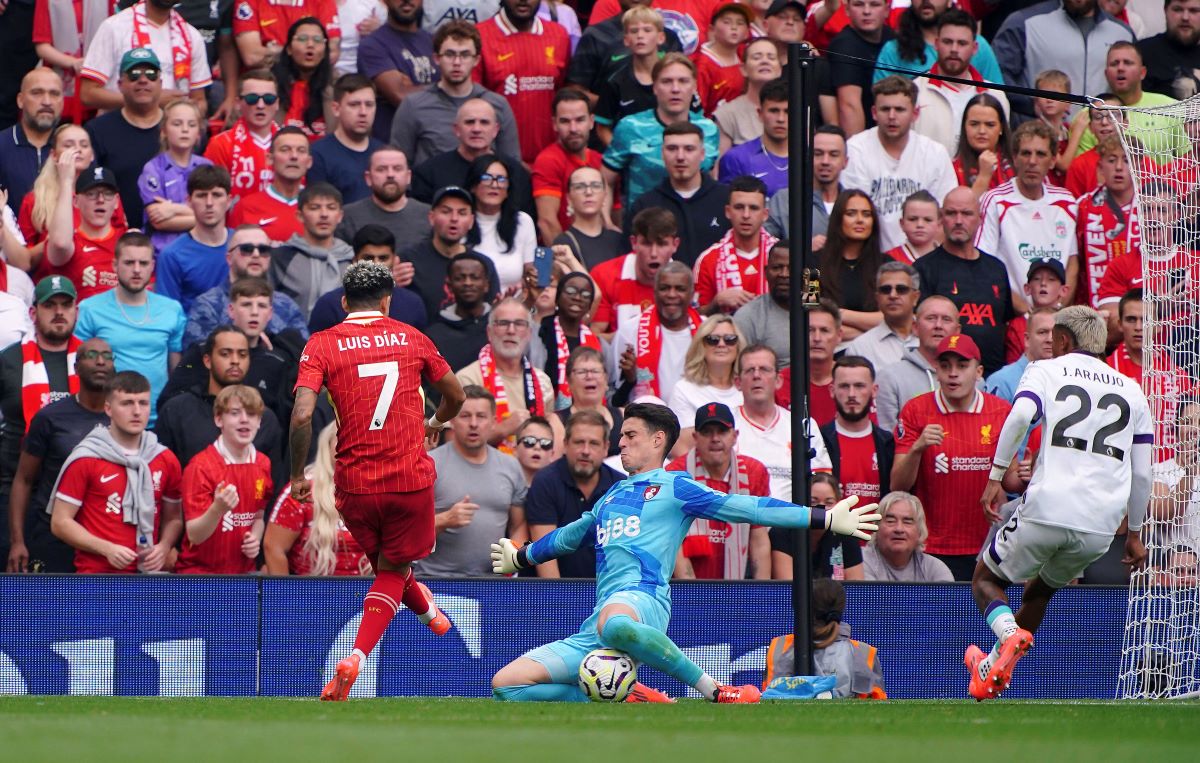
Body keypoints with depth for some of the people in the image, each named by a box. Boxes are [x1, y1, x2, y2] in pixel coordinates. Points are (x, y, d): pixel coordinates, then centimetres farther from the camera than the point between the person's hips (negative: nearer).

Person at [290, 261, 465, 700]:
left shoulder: (321, 345, -1)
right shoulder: (411, 338, 5)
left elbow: (302, 416, -14)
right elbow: (456, 396, 18)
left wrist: (297, 475, -2)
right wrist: (436, 423, 40)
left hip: (354, 483, 0)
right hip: (412, 478, 0)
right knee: (392, 570, 10)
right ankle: (355, 659, -9)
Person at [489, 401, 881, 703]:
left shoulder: (673, 487, 11)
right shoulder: (613, 496, 31)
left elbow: (746, 508, 4)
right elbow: (568, 536, 50)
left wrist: (825, 518, -5)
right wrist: (519, 558, 66)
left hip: (642, 599, -7)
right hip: (599, 620, 7)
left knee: (615, 623, -48)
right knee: (507, 684, -10)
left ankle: (714, 691, -31)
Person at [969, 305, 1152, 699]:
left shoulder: (1046, 371, 9)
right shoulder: (1131, 391, 20)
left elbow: (1019, 416, -14)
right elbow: (1142, 474, 19)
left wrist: (996, 476, -10)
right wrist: (1134, 533, 29)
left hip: (1046, 509, -4)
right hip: (1100, 528, 4)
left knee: (986, 579, 14)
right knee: (1041, 589, 29)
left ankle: (1009, 635, -16)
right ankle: (994, 665, 24)